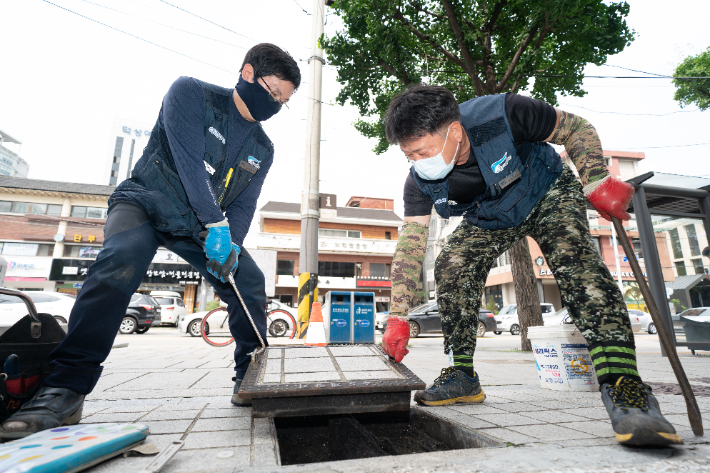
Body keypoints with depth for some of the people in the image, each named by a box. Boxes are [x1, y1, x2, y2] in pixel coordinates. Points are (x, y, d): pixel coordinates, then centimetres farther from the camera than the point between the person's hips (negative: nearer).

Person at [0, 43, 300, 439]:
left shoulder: (262, 150, 3)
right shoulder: (190, 92, -10)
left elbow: (244, 206, -3)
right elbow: (188, 157, -24)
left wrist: (231, 245, -22)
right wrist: (215, 223, -32)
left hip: (201, 225, 5)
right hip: (146, 202, -4)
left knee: (250, 281, -11)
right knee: (121, 261, -34)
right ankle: (66, 390, -26)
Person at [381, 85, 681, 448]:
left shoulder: (502, 115, -34)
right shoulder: (420, 181, -24)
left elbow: (576, 129, -16)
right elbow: (410, 245, -23)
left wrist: (597, 182, -27)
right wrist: (398, 317, -26)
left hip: (547, 195, -2)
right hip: (488, 219, 3)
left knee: (573, 257, -31)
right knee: (451, 267, -18)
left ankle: (623, 386, -30)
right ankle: (462, 376, -7)